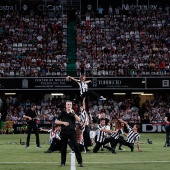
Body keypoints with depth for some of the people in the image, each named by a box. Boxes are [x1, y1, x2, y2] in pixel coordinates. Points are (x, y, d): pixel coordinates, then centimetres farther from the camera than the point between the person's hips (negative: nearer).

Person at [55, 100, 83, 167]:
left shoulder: (73, 113, 9)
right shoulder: (62, 113, 8)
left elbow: (79, 120, -7)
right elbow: (56, 121, 6)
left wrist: (73, 113, -17)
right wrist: (63, 122, -9)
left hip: (72, 131, -1)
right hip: (64, 132, 1)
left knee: (76, 146, -8)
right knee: (63, 147, 4)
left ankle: (80, 162, -7)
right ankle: (63, 162, 14)